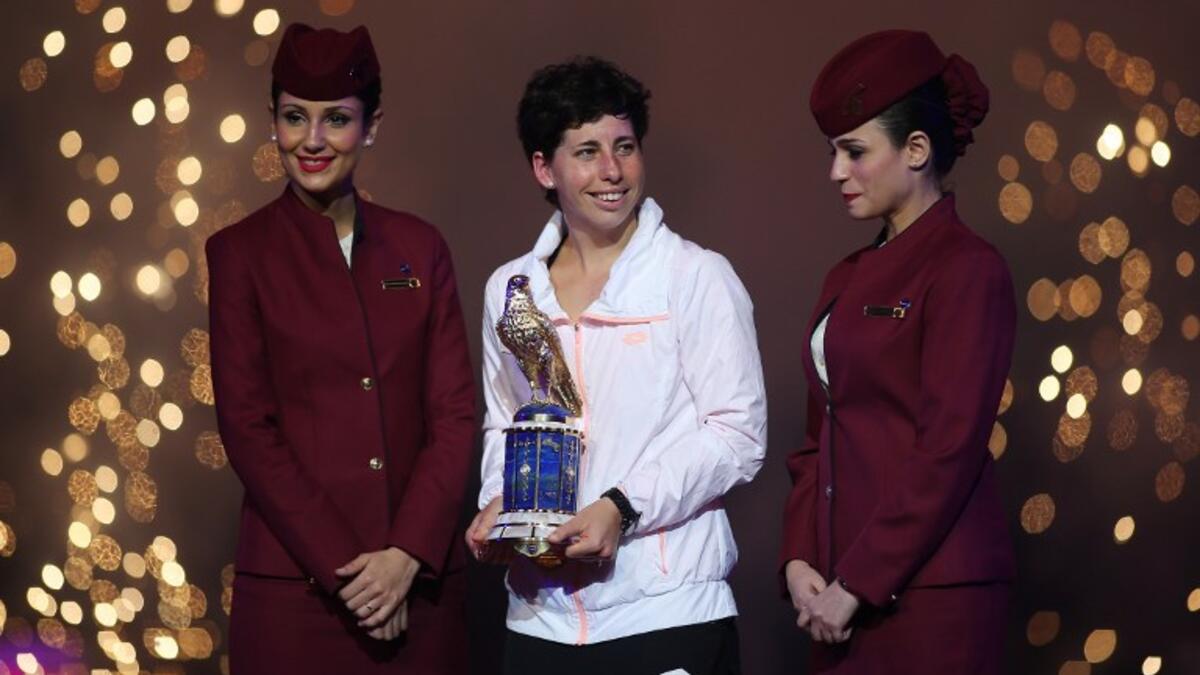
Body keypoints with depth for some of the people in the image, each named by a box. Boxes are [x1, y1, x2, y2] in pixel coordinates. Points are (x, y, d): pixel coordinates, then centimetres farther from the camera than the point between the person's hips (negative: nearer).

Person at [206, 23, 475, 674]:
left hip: (421, 577, 2)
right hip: (294, 584, -2)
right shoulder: (240, 252, 0)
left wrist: (406, 554, -10)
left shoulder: (418, 247, 7)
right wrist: (343, 569, -11)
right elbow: (246, 426, -5)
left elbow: (454, 412, 3)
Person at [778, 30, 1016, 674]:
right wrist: (799, 560, 0)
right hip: (841, 594, 7)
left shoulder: (967, 269, -9)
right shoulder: (847, 278, 13)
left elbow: (949, 450, -15)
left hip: (931, 593, -7)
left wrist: (856, 585, -14)